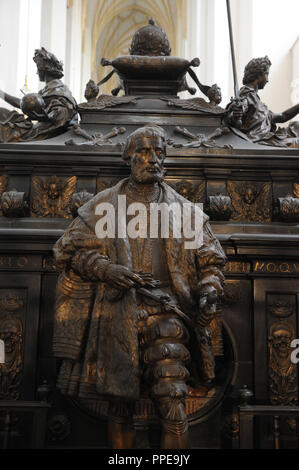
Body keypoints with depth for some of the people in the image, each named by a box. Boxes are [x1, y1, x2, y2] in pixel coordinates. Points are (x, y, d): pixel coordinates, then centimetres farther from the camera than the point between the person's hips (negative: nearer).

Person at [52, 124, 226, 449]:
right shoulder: (105, 204, 11)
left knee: (172, 402, -9)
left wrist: (209, 292, -6)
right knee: (119, 404, 8)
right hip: (117, 312, 1)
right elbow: (72, 249, 6)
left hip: (165, 313, 0)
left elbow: (210, 259, 14)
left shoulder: (183, 208, 13)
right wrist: (107, 269, -13)